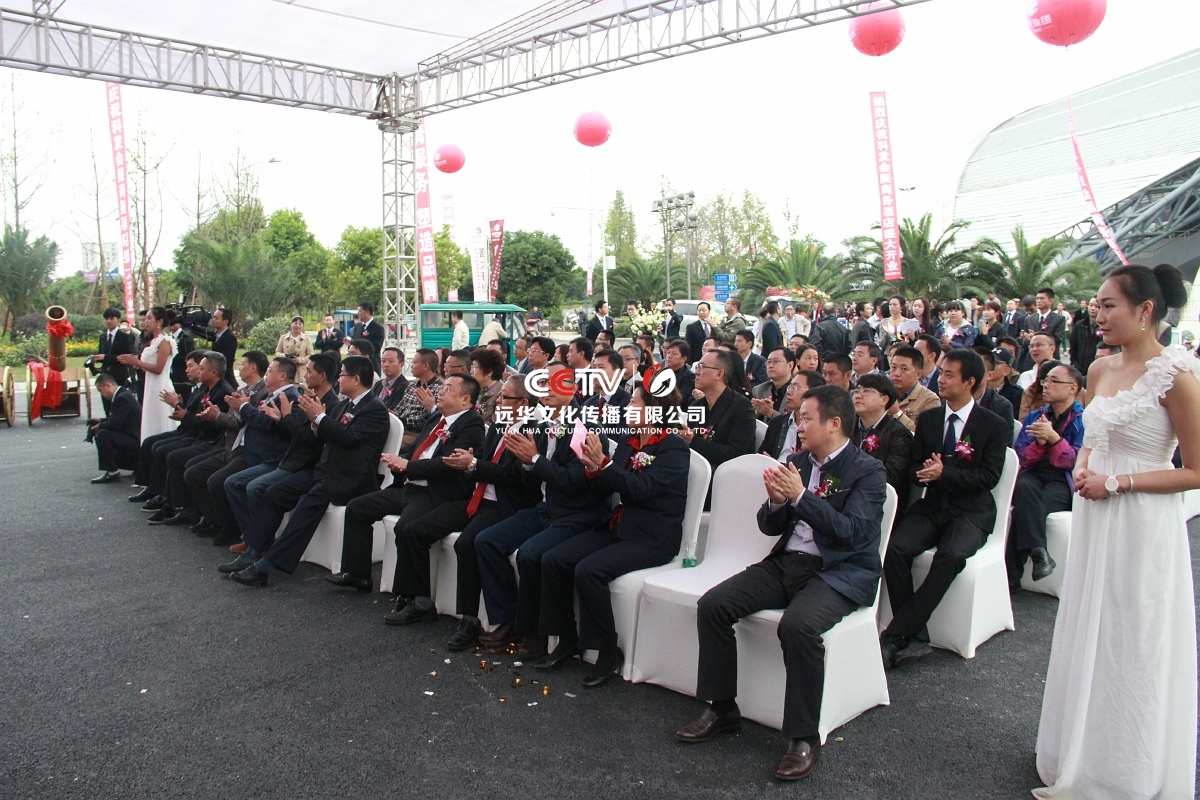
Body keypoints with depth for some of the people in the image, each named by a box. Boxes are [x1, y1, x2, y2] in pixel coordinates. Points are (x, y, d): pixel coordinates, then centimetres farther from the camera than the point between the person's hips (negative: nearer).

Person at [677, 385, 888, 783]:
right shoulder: (797, 462, 12)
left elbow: (853, 532, -19)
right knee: (712, 604, -11)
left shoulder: (868, 471, -5)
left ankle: (803, 737, -17)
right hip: (786, 563, 6)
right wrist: (776, 501, -9)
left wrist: (800, 497, -22)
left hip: (839, 572, -6)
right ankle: (722, 707, 4)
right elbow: (770, 526, 13)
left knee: (797, 626, -35)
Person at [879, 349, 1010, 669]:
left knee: (951, 556, -34)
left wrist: (944, 473, -22)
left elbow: (989, 476, -8)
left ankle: (893, 636, -28)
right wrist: (925, 472, -14)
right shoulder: (927, 419, 12)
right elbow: (914, 469, 11)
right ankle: (915, 637, -21)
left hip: (971, 511, -3)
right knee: (895, 548, -26)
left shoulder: (995, 426, 1)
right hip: (931, 506, 4)